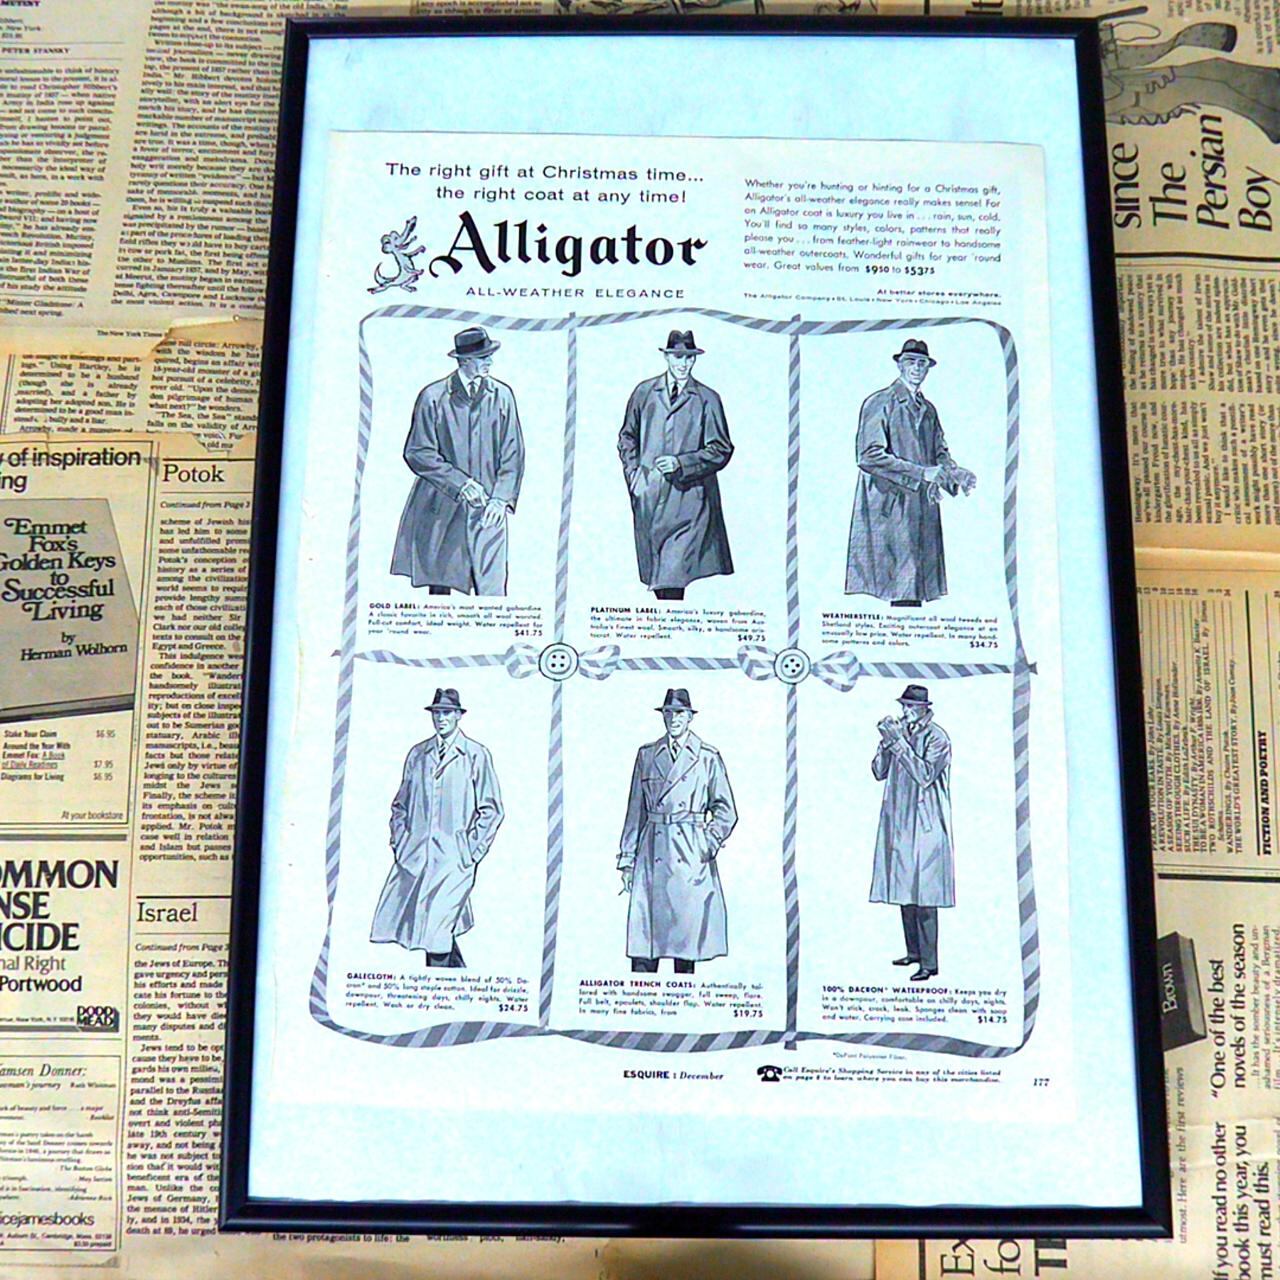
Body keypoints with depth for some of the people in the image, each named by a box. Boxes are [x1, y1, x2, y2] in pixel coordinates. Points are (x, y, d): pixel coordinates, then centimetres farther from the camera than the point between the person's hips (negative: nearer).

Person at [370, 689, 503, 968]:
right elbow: (400, 803, 20)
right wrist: (398, 841, 9)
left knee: (437, 928, -10)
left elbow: (491, 809, 1)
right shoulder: (417, 754, 13)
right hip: (414, 854, 4)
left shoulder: (476, 756, 1)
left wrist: (472, 850, -5)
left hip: (454, 858, -4)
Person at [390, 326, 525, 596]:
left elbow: (513, 455, 6)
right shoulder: (433, 397, -1)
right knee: (438, 589, 6)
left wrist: (501, 499, -6)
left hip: (487, 512, 1)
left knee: (492, 591, -6)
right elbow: (417, 454, -3)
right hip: (441, 510, -1)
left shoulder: (502, 396, 5)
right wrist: (460, 484, -13)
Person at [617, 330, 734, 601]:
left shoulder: (707, 399, 3)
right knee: (654, 574, 7)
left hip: (688, 498, -3)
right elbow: (627, 438, 18)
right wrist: (633, 474, 3)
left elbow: (722, 449, 2)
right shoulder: (644, 392, 10)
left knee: (674, 576, -12)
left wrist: (681, 463, -10)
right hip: (648, 497, 3)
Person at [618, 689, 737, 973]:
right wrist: (627, 858, 9)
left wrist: (710, 843, -7)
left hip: (691, 856, -1)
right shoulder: (647, 754, 10)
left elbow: (726, 811, 7)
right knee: (643, 939, -3)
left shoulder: (707, 757, 4)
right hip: (652, 852, 1)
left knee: (687, 936, 0)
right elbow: (635, 811, 12)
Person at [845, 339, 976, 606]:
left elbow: (939, 453, 21)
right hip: (890, 511, -6)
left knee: (916, 590, 2)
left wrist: (954, 473, -4)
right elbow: (870, 456, -13)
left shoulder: (928, 410, 20)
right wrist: (921, 473, -17)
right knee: (902, 592, -11)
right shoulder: (879, 403, -2)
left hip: (923, 512, 7)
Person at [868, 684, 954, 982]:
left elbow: (924, 774, -20)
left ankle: (929, 962, -4)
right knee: (904, 890, 13)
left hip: (925, 826, -7)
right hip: (898, 823, 7)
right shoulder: (900, 733, 11)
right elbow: (879, 772, 9)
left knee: (923, 894, -8)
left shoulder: (936, 738, -8)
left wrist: (899, 742, -19)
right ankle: (914, 951, 25)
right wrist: (886, 742, -5)